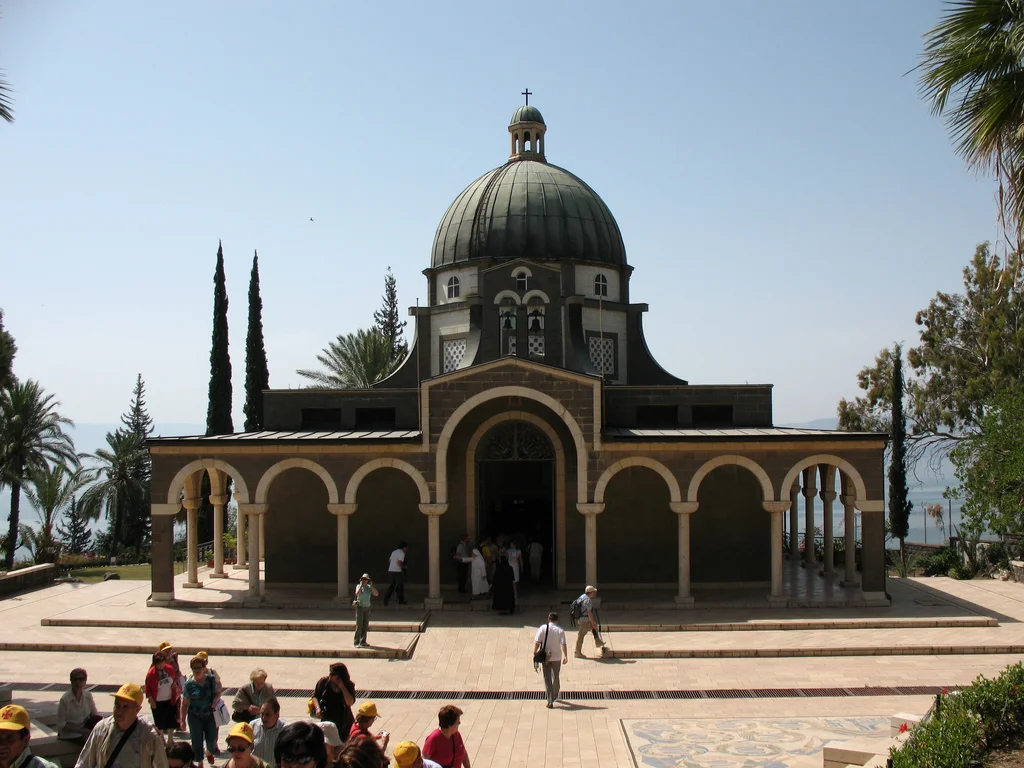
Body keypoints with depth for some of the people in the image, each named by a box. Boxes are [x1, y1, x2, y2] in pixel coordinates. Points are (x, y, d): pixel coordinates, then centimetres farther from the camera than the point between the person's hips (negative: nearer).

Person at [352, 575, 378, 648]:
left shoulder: (369, 587, 7)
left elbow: (376, 594, -4)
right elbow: (357, 593, -26)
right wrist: (361, 585, -20)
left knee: (365, 626, 6)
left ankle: (363, 642, 12)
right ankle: (357, 643, -3)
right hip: (360, 607, -5)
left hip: (367, 608, 5)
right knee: (359, 626, -6)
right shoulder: (358, 586, -5)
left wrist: (371, 585, -9)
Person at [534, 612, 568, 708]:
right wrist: (565, 656, -17)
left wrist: (535, 653, -2)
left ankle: (550, 701, -6)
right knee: (556, 677, 21)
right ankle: (555, 696, 41)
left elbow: (537, 642, -10)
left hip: (545, 657, -1)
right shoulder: (560, 630, -6)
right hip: (557, 657, 1)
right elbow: (563, 644, -16)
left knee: (547, 679, 3)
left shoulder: (543, 628, -6)